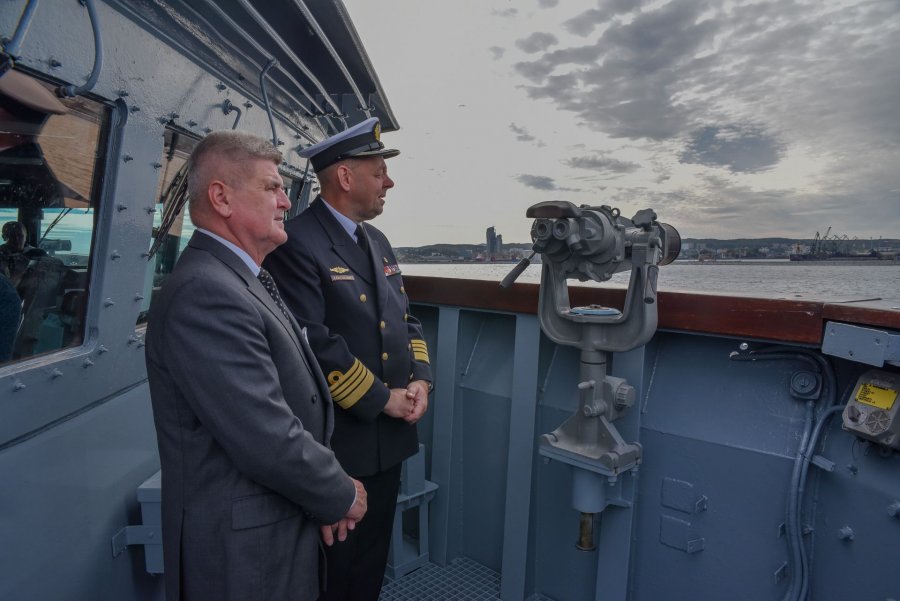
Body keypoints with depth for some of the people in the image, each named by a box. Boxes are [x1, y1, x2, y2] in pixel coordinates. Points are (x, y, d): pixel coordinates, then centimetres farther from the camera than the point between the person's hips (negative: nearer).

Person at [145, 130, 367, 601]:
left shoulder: (242, 280, 6)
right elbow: (269, 443, -28)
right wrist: (343, 497, -12)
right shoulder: (204, 294, -26)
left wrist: (327, 492, 2)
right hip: (245, 549, -9)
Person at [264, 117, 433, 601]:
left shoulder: (377, 242, 11)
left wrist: (419, 379, -3)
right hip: (338, 445, -8)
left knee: (373, 561, 24)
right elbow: (314, 344, -24)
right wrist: (382, 399, -17)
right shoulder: (297, 243, -17)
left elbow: (405, 320, 13)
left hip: (391, 437, 8)